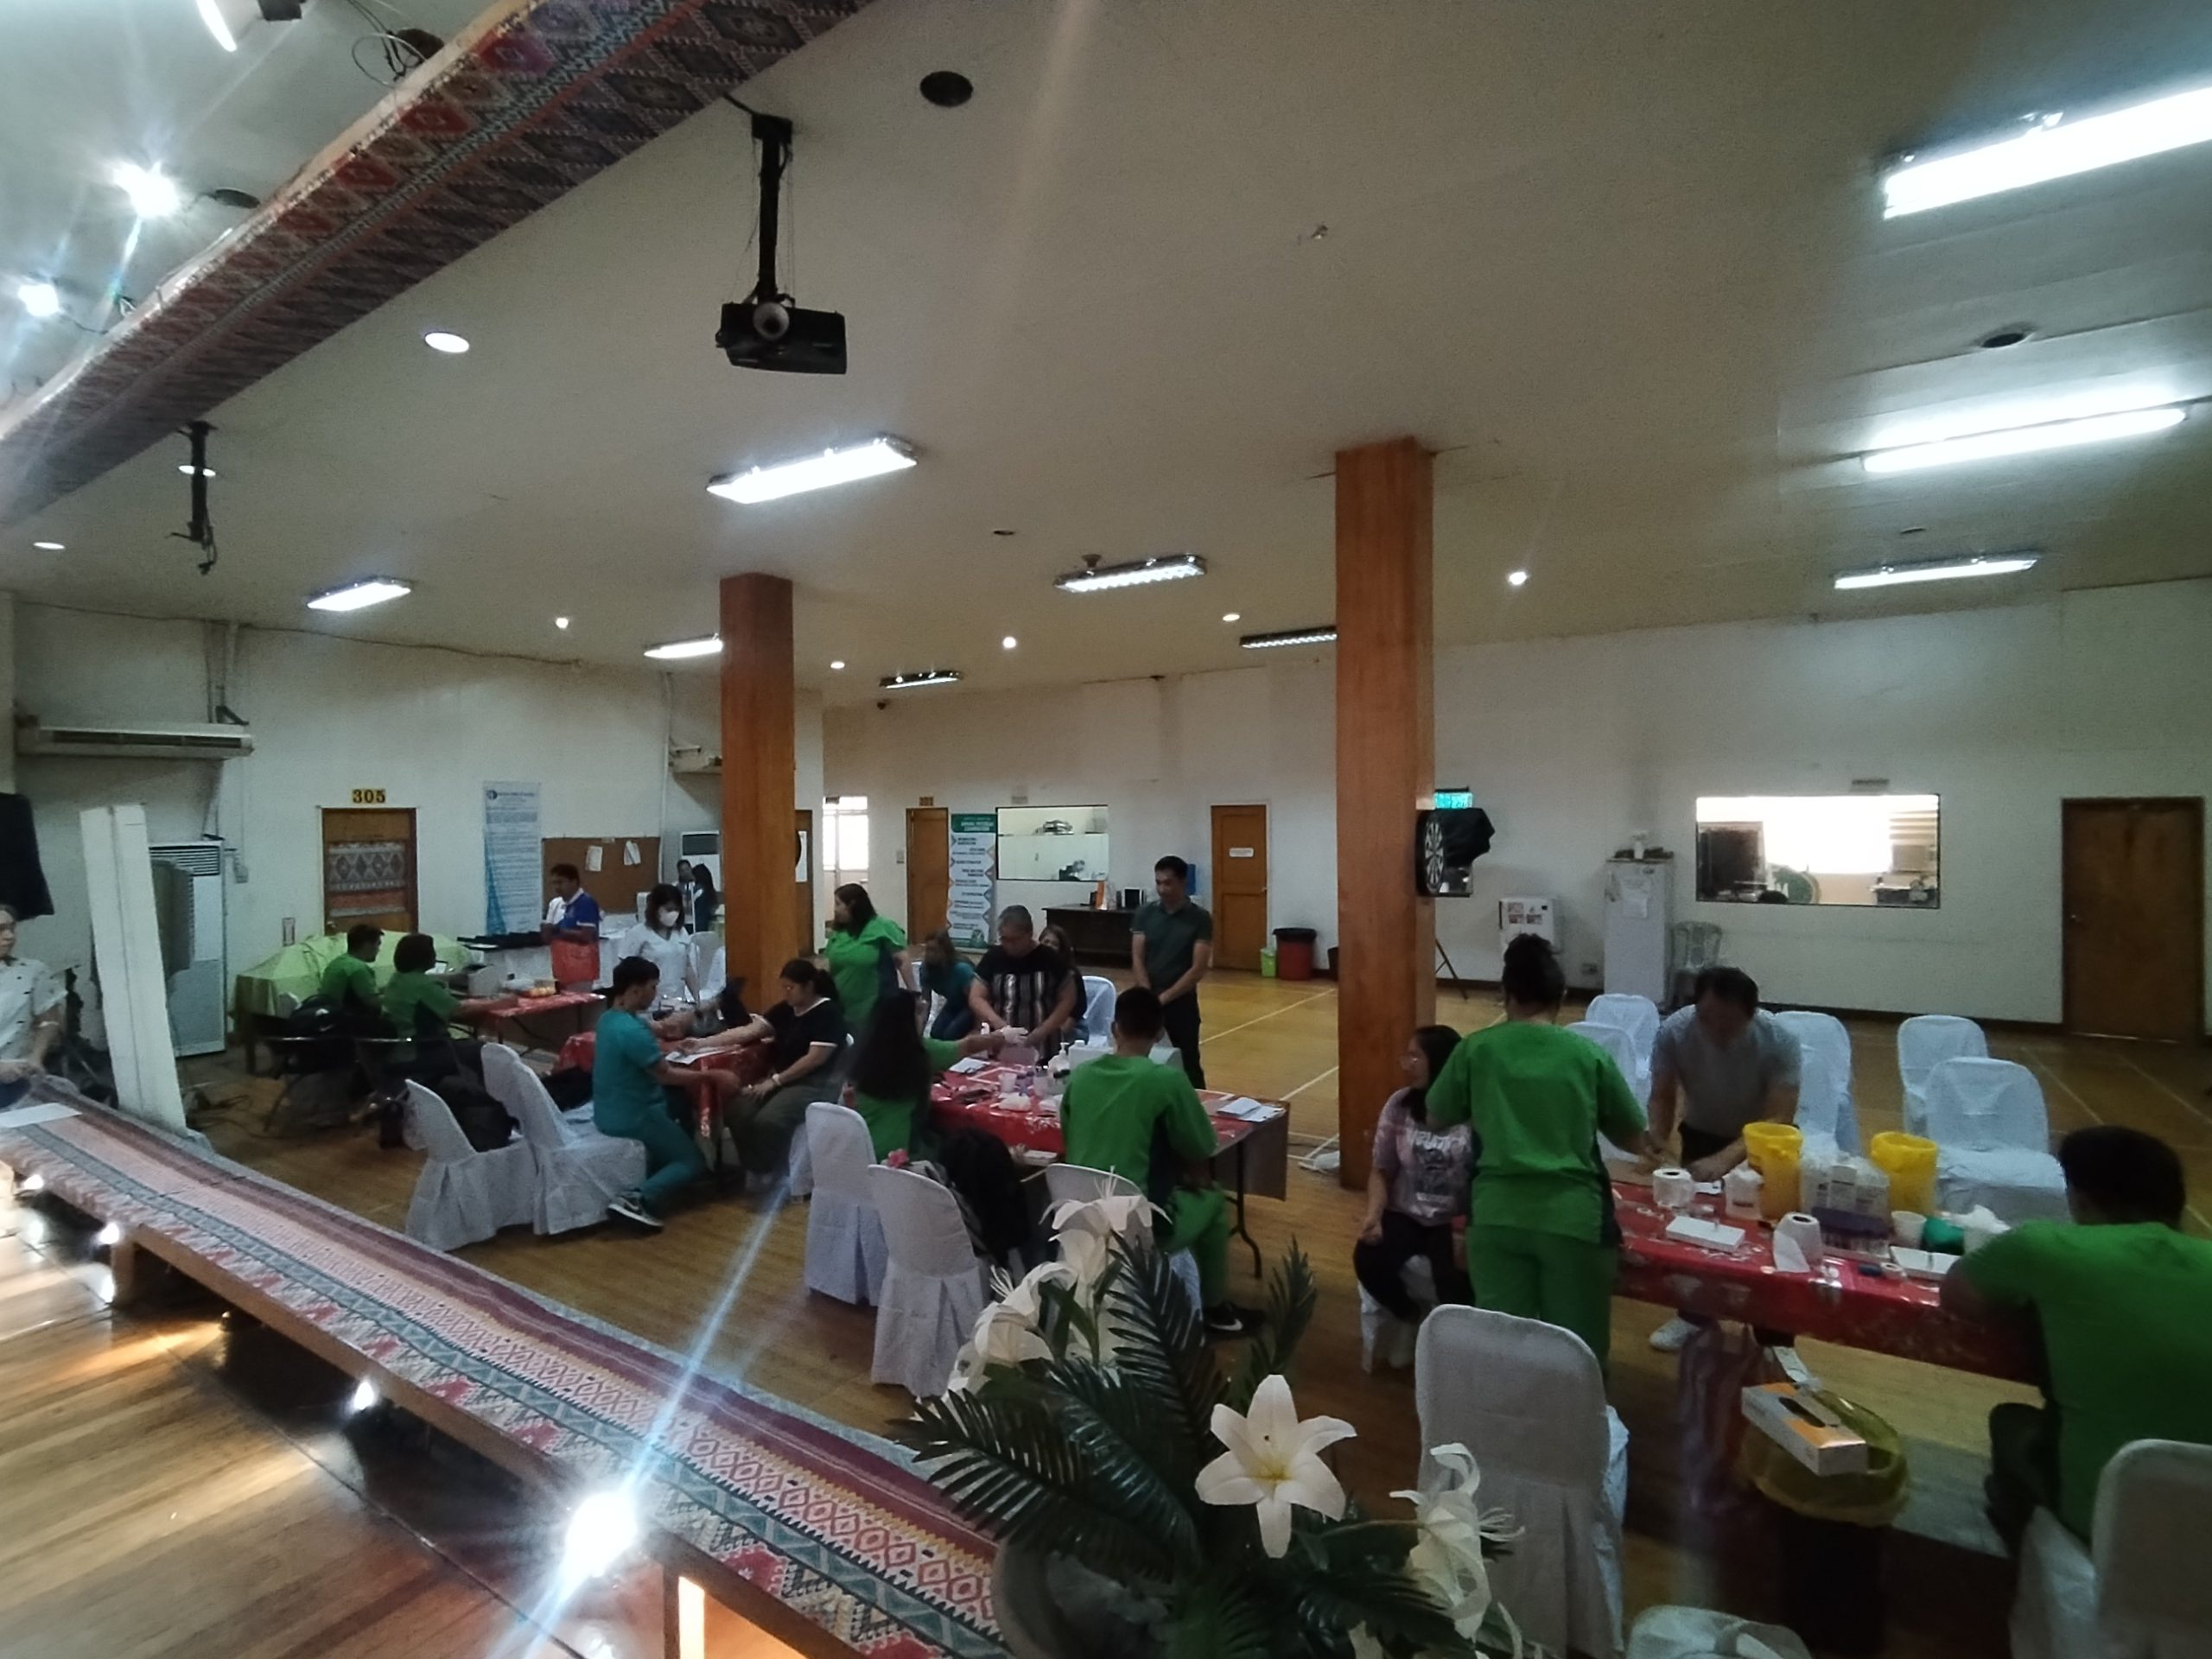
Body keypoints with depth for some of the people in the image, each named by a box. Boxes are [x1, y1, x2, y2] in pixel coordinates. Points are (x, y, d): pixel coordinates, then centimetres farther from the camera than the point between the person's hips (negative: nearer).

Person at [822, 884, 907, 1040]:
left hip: (876, 1010, -6)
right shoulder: (838, 932, 10)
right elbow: (827, 964, 17)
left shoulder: (883, 927, -10)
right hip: (843, 1010, 6)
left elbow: (902, 961, -13)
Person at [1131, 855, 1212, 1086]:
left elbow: (1198, 969, -11)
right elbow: (1137, 960, -2)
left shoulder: (1199, 918, -7)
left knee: (1187, 1065, 3)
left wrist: (1164, 998, -15)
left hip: (1181, 1002, -2)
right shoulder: (1145, 914, 1)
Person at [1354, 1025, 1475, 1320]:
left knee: (1455, 1277, -31)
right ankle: (1409, 1317, 9)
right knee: (1367, 1260, -22)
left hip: (1455, 1221, -3)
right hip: (1405, 1215, 3)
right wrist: (1373, 1214, -11)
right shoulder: (1399, 1106, 1)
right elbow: (1382, 1170, 6)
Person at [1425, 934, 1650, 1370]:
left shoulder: (1476, 1048, 1)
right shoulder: (1590, 1055, 1)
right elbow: (1633, 1138, 13)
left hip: (1497, 1213, 0)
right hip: (1573, 1215, 0)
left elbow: (1436, 1120, 12)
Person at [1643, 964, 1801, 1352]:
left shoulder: (1779, 1040, -30)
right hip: (1702, 1133, 1)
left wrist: (1726, 1159, -47)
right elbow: (1662, 1098, -17)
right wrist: (1656, 1141, -37)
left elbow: (1779, 1119, -33)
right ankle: (1694, 1314, 19)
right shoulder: (1673, 1031, -27)